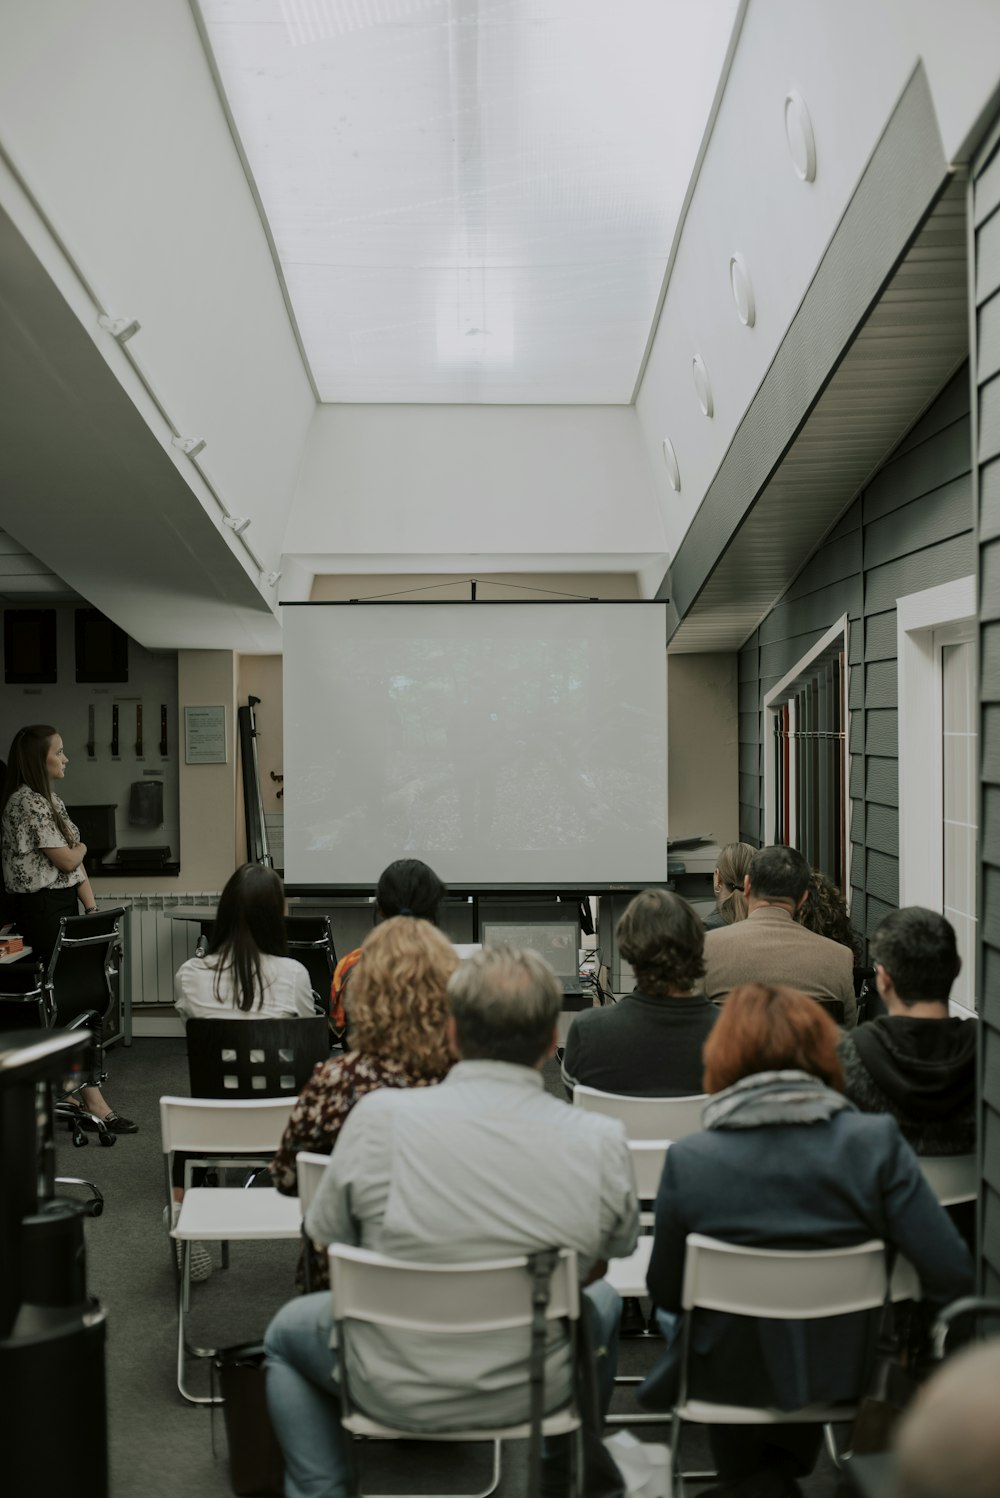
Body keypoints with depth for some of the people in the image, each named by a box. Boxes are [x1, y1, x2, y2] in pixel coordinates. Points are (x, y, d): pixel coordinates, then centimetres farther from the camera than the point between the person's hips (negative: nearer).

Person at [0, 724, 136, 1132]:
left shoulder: (50, 800, 17)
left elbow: (76, 863, 14)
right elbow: (65, 859, -16)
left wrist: (91, 907, 6)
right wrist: (82, 847, 7)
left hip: (61, 907, 10)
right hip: (42, 910, -10)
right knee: (85, 997, -10)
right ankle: (92, 1102, -6)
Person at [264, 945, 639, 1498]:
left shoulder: (379, 1116, -20)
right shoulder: (603, 1141, -16)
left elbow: (329, 1241, -4)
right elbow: (597, 1265, 1)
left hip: (398, 1389, -1)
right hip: (535, 1388, 1)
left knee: (286, 1334, 31)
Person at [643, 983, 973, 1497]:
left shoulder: (688, 1161, -21)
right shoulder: (877, 1142, -19)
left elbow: (666, 1294, -8)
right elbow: (951, 1274, -19)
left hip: (733, 1378, -2)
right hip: (847, 1372, 2)